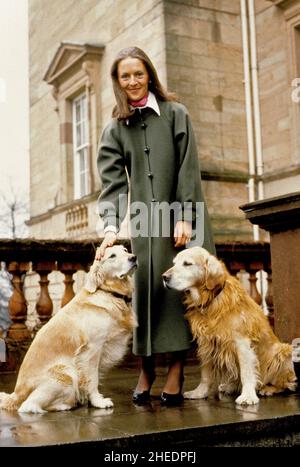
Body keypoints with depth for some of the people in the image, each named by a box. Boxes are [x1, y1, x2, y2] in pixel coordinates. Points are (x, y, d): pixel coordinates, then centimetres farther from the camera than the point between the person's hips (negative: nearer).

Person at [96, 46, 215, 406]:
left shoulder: (175, 113, 5)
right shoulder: (115, 128, 11)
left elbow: (188, 168, -2)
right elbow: (112, 181, 1)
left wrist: (184, 217, -11)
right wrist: (111, 226, -13)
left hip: (180, 215, -2)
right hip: (144, 218, 2)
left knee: (180, 286, -5)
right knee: (146, 289, -3)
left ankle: (176, 370, -1)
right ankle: (146, 369, 6)